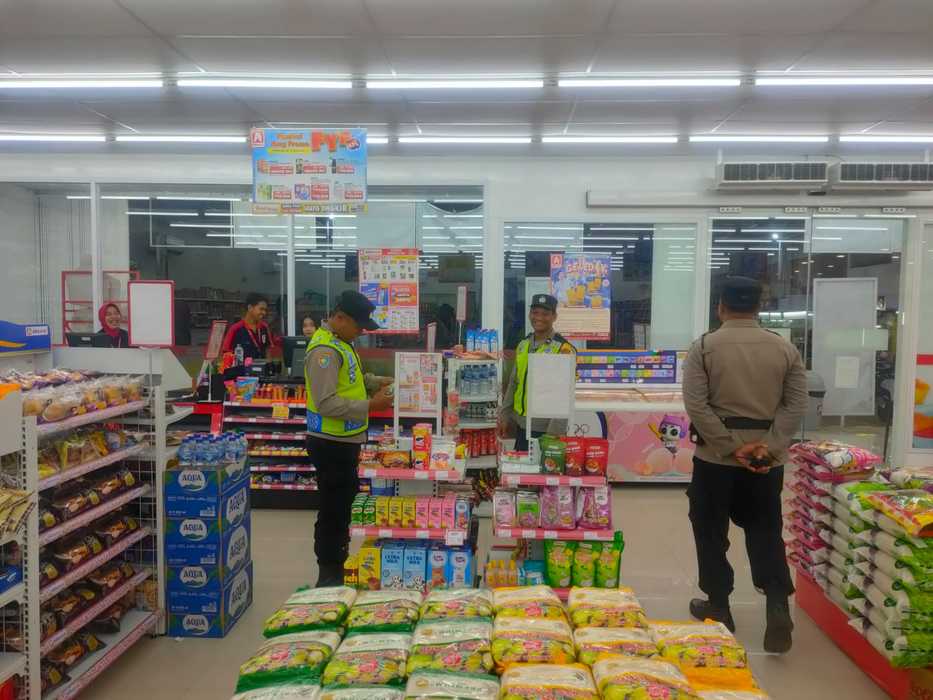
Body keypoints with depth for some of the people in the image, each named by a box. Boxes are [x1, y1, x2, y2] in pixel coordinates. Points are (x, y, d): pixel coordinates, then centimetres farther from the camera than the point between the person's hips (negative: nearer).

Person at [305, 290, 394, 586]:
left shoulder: (341, 343, 10)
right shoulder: (324, 350, -22)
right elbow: (326, 403, -27)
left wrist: (380, 382, 8)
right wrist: (370, 406, -25)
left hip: (344, 440, 10)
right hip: (331, 443, -10)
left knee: (343, 506, 20)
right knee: (333, 509, 1)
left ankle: (338, 568, 34)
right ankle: (328, 576, 15)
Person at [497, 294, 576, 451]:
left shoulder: (563, 349, -11)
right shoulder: (523, 345, 9)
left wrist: (554, 432, -20)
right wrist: (504, 416, 11)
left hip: (545, 429, -6)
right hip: (521, 426, 6)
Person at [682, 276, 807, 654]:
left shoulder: (704, 347, -6)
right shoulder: (785, 348, 3)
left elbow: (696, 405, -15)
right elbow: (796, 404, -3)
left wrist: (731, 448, -13)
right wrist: (768, 447, -8)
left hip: (715, 456, -2)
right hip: (767, 458, 3)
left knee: (712, 532, 11)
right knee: (766, 532, 15)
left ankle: (718, 607, 20)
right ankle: (778, 605, 4)